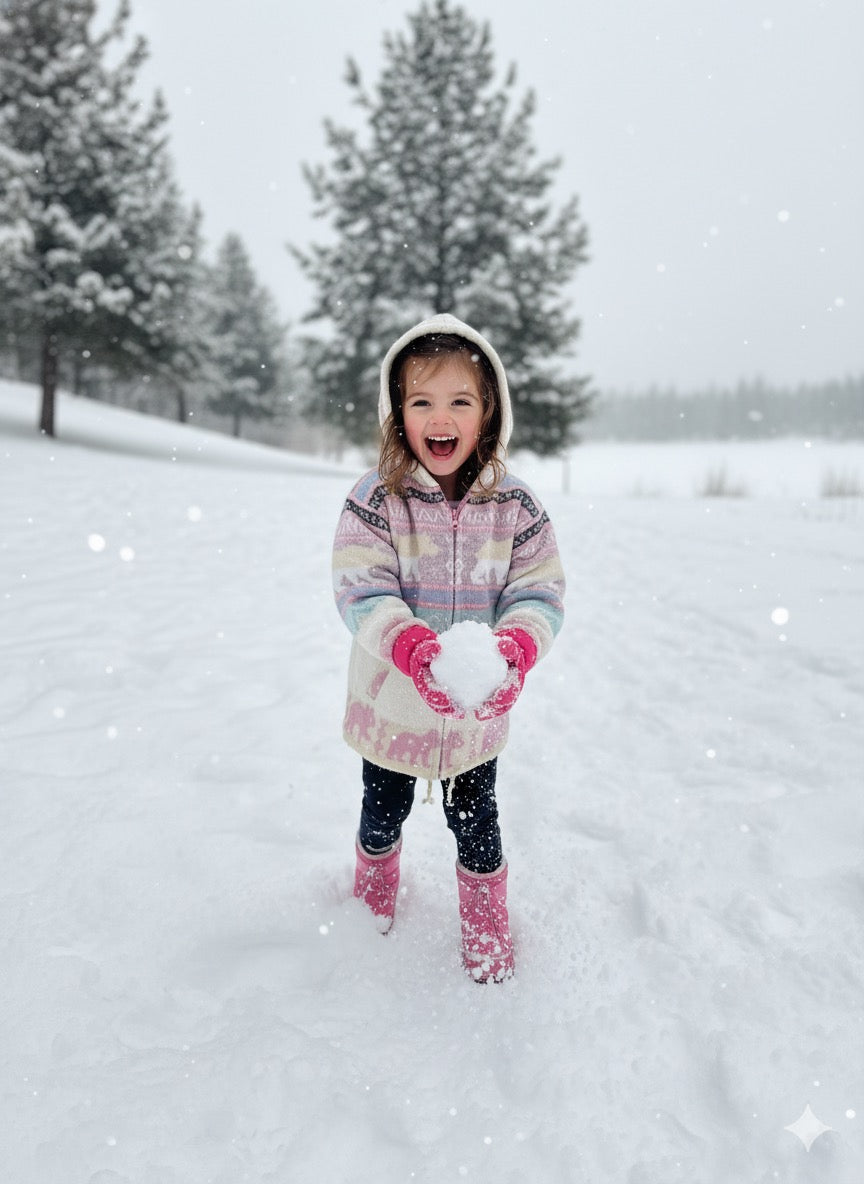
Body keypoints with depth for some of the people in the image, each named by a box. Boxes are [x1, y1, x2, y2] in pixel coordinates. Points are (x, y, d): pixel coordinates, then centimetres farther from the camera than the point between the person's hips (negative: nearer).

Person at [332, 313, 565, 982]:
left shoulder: (515, 507, -8)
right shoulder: (376, 500, -13)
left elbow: (541, 592, -10)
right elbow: (362, 592, -20)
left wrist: (516, 647, -32)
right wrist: (413, 646, -39)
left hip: (477, 712, 0)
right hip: (391, 705, 0)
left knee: (476, 822, 17)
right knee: (384, 813, 23)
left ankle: (487, 923, 46)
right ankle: (373, 899, 56)